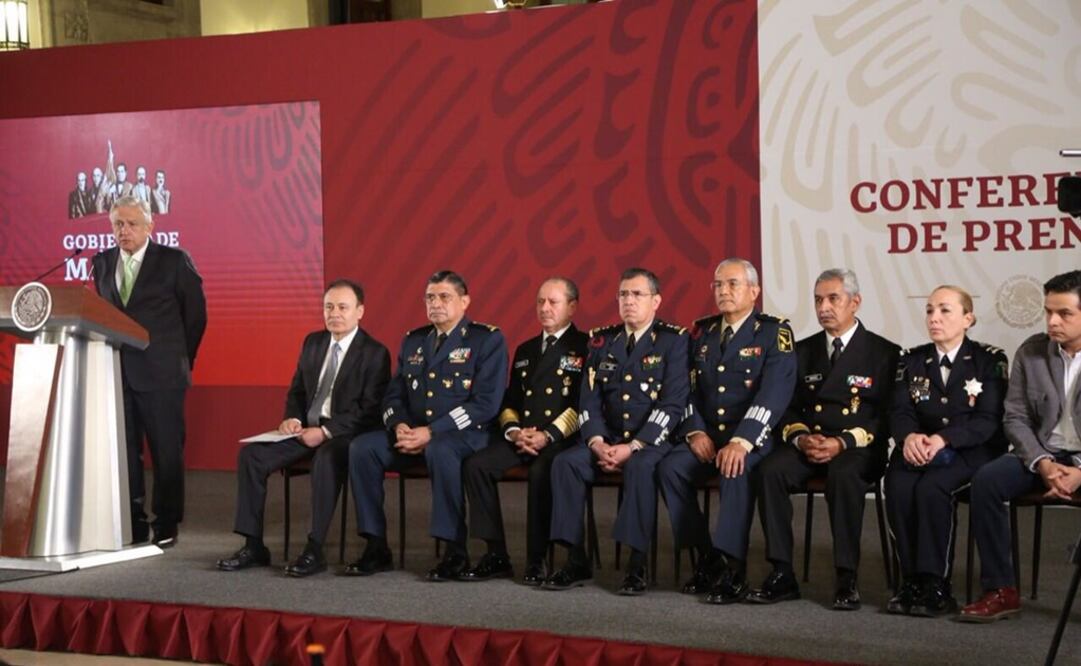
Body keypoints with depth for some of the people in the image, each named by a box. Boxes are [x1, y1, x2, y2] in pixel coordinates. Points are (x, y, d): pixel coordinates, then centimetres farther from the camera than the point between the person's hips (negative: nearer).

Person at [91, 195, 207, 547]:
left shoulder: (174, 260, -2)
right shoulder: (102, 262, 10)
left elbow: (195, 314, 3)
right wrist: (109, 356, 10)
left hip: (160, 373, -4)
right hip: (116, 372, 4)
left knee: (167, 452, 1)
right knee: (123, 451, 7)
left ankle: (166, 526, 11)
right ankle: (132, 525, 15)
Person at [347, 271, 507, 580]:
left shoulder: (487, 340, -2)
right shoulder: (413, 341, 17)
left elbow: (486, 404, -13)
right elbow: (393, 395, 16)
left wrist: (432, 432, -20)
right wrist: (399, 426, -9)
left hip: (463, 435, -6)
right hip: (411, 434, 6)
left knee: (439, 450, -39)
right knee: (362, 447, -19)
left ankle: (455, 551, -27)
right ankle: (376, 547, -12)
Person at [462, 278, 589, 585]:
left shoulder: (584, 347, 4)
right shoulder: (525, 350, 24)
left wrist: (548, 435, -17)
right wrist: (513, 431, -2)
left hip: (562, 438, -6)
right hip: (520, 437, 6)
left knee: (541, 472, -36)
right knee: (476, 465, -20)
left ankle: (537, 559, -22)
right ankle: (496, 555, -15)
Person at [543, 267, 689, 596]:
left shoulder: (674, 341, -3)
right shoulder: (602, 340, 12)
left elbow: (672, 405, -12)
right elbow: (589, 400, 7)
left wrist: (633, 447, -20)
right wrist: (597, 443, -11)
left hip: (651, 442, -5)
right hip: (607, 440, 5)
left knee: (640, 467, -37)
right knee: (565, 462, -22)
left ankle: (637, 565, -29)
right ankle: (575, 560, -16)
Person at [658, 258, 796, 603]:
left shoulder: (774, 333, -3)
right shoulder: (701, 332, 15)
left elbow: (772, 395, -15)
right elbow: (689, 389, 11)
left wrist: (741, 442, -28)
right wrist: (695, 431, -8)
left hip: (753, 439, -5)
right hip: (707, 435, 5)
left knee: (735, 470, -36)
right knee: (670, 466, -23)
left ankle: (733, 570, -30)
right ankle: (705, 558, -11)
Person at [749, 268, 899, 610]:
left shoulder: (883, 352, 3)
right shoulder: (803, 351, 16)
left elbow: (886, 416, -4)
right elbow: (788, 408, 14)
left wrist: (843, 442, -18)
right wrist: (800, 437, -9)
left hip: (858, 448, -4)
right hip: (808, 444, 4)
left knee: (844, 475, -38)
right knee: (771, 470, -28)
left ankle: (847, 578, -29)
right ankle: (781, 575, -24)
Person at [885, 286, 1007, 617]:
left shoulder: (989, 360, 4)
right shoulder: (911, 360, 15)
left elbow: (988, 420, -7)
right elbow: (900, 412, 6)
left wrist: (943, 439, -23)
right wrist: (909, 436, -19)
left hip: (970, 451, -3)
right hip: (919, 450, 3)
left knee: (930, 487, -34)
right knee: (899, 486, -30)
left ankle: (935, 586, -27)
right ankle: (911, 581, -21)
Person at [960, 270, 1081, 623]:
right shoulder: (1031, 352, 3)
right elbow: (1015, 418, 3)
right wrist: (1043, 463, -13)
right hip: (1044, 454, 3)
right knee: (986, 480, -24)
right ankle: (1000, 591, -17)